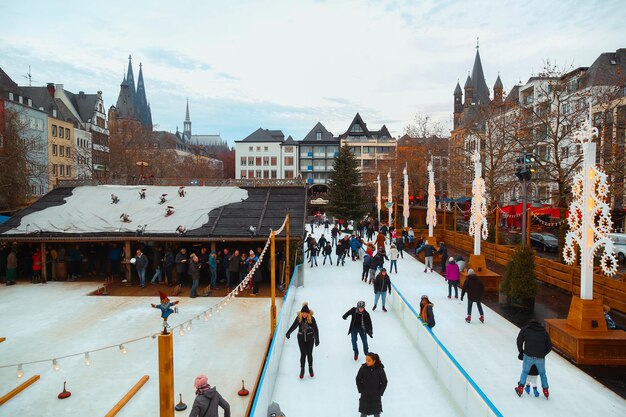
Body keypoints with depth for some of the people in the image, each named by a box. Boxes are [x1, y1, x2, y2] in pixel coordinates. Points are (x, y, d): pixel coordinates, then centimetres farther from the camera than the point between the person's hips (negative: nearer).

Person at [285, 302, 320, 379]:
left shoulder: (311, 319, -19)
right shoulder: (298, 318, -15)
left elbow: (315, 329, -16)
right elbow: (293, 326, -3)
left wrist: (317, 340, -19)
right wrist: (288, 333, 4)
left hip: (310, 338, -1)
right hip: (301, 338, 1)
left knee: (309, 354, 8)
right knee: (303, 354, 0)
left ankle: (310, 368, 30)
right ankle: (302, 370, 18)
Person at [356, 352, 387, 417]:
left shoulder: (380, 370, -19)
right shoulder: (363, 368, -18)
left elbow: (384, 382, -7)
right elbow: (358, 380, -4)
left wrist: (379, 393, -8)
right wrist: (361, 391, -6)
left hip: (376, 396, 0)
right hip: (365, 395, 0)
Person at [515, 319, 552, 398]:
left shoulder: (525, 329, 11)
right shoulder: (544, 332, 16)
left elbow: (519, 341, 4)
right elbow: (549, 346, 13)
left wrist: (521, 352, 15)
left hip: (528, 356, -1)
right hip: (540, 358, 2)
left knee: (525, 371, 20)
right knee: (542, 373, 25)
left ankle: (520, 388, 18)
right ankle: (545, 391, 31)